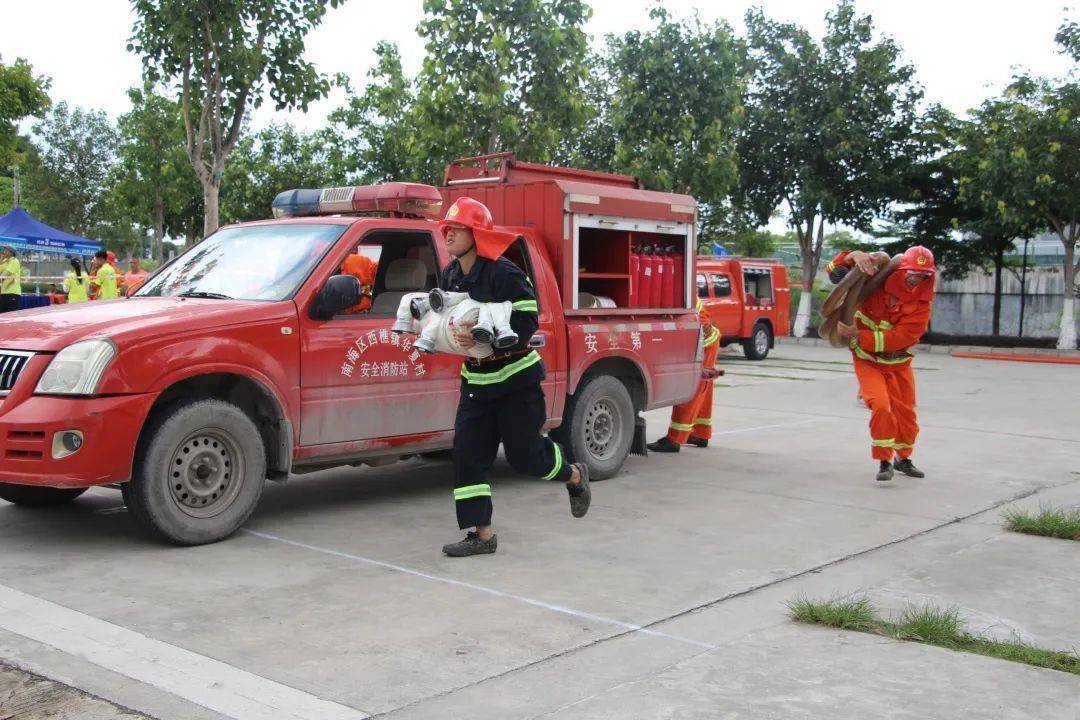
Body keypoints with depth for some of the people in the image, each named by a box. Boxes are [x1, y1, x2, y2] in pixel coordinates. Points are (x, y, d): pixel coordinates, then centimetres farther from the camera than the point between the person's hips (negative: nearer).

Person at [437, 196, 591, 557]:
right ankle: (482, 534, 8)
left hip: (516, 378, -7)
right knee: (468, 454, 0)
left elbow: (527, 323, -24)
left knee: (524, 453, 1)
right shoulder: (450, 275, 5)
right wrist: (452, 332, -4)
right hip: (476, 378, 7)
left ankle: (575, 476, 33)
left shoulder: (503, 274, -20)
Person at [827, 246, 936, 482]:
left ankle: (902, 458, 39)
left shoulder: (922, 303, -16)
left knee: (906, 412, 13)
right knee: (881, 405, -22)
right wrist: (854, 256, -30)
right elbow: (835, 273, -9)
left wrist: (858, 336, -31)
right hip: (867, 361, -2)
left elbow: (898, 338, -26)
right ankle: (884, 462, -7)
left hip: (898, 363, 2)